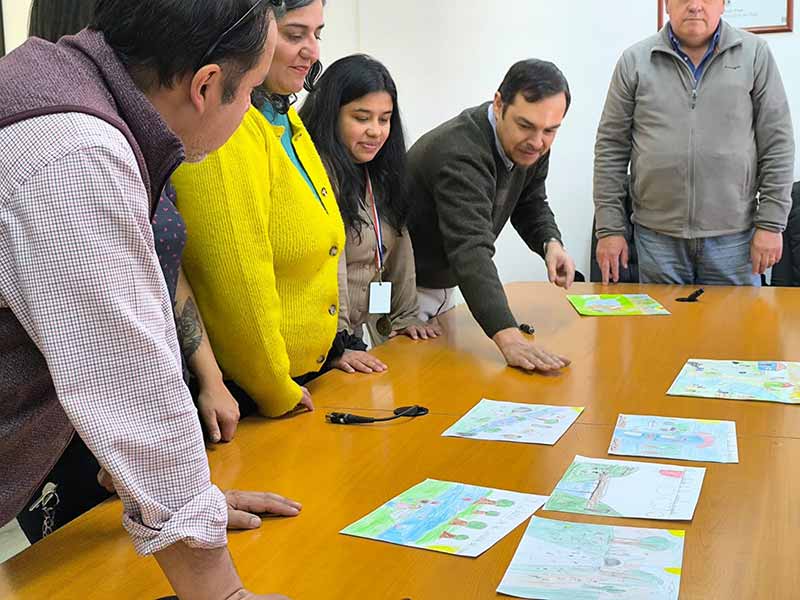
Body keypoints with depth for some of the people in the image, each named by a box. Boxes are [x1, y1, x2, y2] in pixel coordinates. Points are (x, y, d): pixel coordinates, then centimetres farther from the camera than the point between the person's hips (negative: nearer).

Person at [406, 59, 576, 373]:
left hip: (444, 284, 8)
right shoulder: (459, 154, -34)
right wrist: (509, 337, -57)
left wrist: (551, 243, -15)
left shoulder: (531, 145, -8)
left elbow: (530, 204, 9)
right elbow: (470, 250, -46)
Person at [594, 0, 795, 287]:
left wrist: (770, 224, -3)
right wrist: (609, 228, -1)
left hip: (734, 236, 0)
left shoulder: (755, 54, 3)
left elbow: (777, 144, 3)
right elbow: (611, 147, 3)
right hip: (657, 237, 0)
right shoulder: (635, 60, 3)